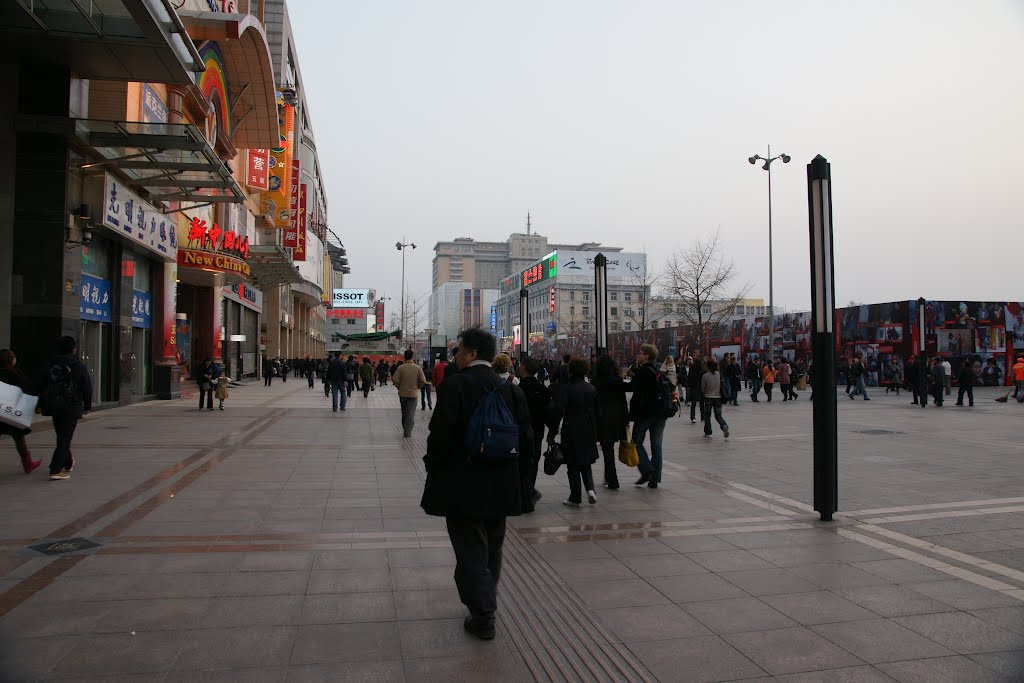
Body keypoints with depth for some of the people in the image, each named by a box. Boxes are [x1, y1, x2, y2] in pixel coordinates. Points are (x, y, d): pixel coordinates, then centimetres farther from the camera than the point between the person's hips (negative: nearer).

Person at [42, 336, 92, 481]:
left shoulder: (52, 366, 5)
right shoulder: (78, 366, -6)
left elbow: (42, 386, 6)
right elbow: (87, 388, -4)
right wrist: (87, 407, 5)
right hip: (72, 408, -5)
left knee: (61, 437, 19)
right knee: (65, 439, -4)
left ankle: (68, 463, 35)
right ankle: (55, 471, -11)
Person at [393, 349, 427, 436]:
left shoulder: (400, 367, -8)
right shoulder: (418, 368, -8)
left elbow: (395, 380, -11)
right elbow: (423, 381, -8)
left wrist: (400, 388, 6)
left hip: (402, 393, 2)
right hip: (413, 393, -1)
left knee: (404, 413, 16)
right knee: (411, 414, 3)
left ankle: (405, 430, 26)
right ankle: (407, 432, -2)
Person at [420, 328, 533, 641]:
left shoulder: (454, 385, -15)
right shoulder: (511, 389, 1)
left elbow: (440, 435, -17)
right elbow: (526, 438, 4)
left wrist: (433, 467, 0)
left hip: (462, 487, -5)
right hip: (501, 488, 6)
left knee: (471, 552, 6)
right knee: (491, 550, 21)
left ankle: (483, 617, 12)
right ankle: (486, 607, 36)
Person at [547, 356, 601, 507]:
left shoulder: (564, 388, -11)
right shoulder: (591, 389, 7)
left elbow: (557, 411, -19)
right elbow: (598, 413, 12)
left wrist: (552, 433, -12)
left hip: (571, 432, -5)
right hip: (589, 432, 5)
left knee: (573, 466, 5)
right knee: (586, 463, 19)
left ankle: (575, 498, 12)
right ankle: (590, 489, 0)